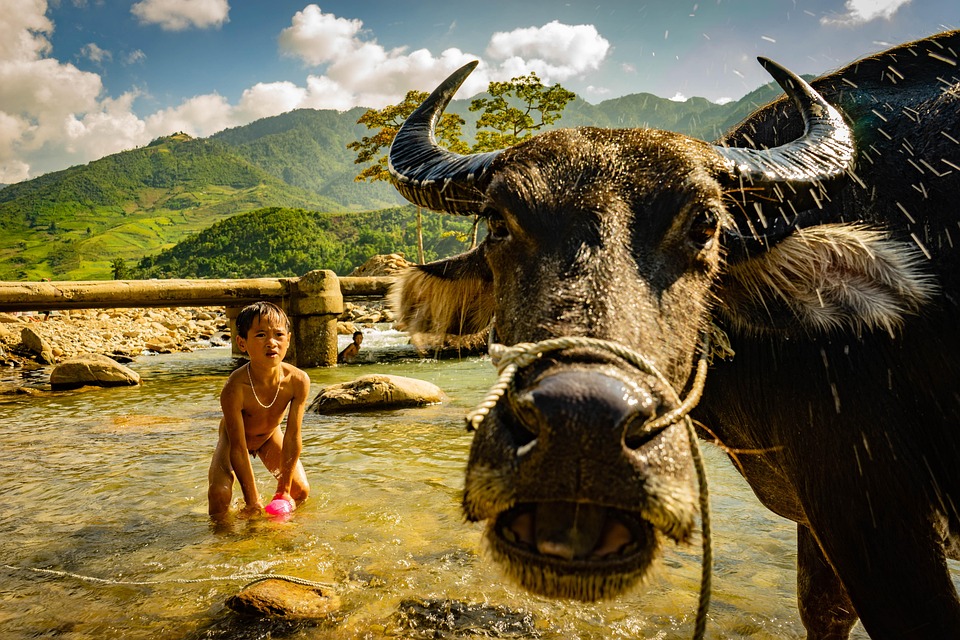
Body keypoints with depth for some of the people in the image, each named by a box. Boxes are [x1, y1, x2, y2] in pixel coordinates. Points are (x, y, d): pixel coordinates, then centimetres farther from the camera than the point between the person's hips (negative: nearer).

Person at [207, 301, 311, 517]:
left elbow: (292, 437, -24)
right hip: (235, 436, -3)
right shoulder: (235, 388, -40)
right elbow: (238, 448, -32)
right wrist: (252, 501, -26)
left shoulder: (298, 381, -32)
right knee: (219, 492, -22)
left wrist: (283, 490, -17)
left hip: (270, 436, 3)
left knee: (300, 491, 0)